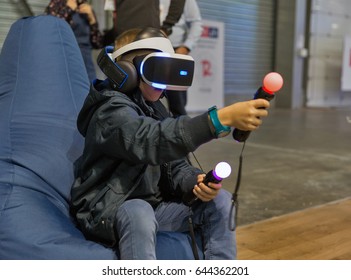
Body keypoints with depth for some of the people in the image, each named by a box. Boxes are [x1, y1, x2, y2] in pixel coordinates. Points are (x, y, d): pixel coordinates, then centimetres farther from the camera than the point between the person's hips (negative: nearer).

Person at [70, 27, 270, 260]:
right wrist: (223, 118, -50)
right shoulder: (112, 111, -18)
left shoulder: (155, 108, 8)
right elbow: (155, 139, -40)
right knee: (138, 212, -40)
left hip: (152, 205, 8)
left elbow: (175, 166, 3)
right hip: (104, 212, -7)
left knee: (221, 201, -7)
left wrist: (197, 182, -21)